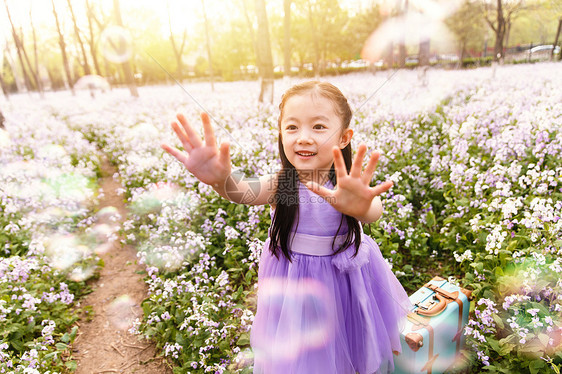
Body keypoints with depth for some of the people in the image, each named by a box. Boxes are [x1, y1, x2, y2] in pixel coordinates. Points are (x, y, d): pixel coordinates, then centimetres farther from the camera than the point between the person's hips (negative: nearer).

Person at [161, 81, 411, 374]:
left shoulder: (353, 185, -19)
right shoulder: (280, 184, -17)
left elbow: (374, 211, -38)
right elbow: (246, 192, -35)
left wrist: (361, 207, -62)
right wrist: (220, 180, -58)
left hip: (344, 280, 1)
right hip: (291, 283, 0)